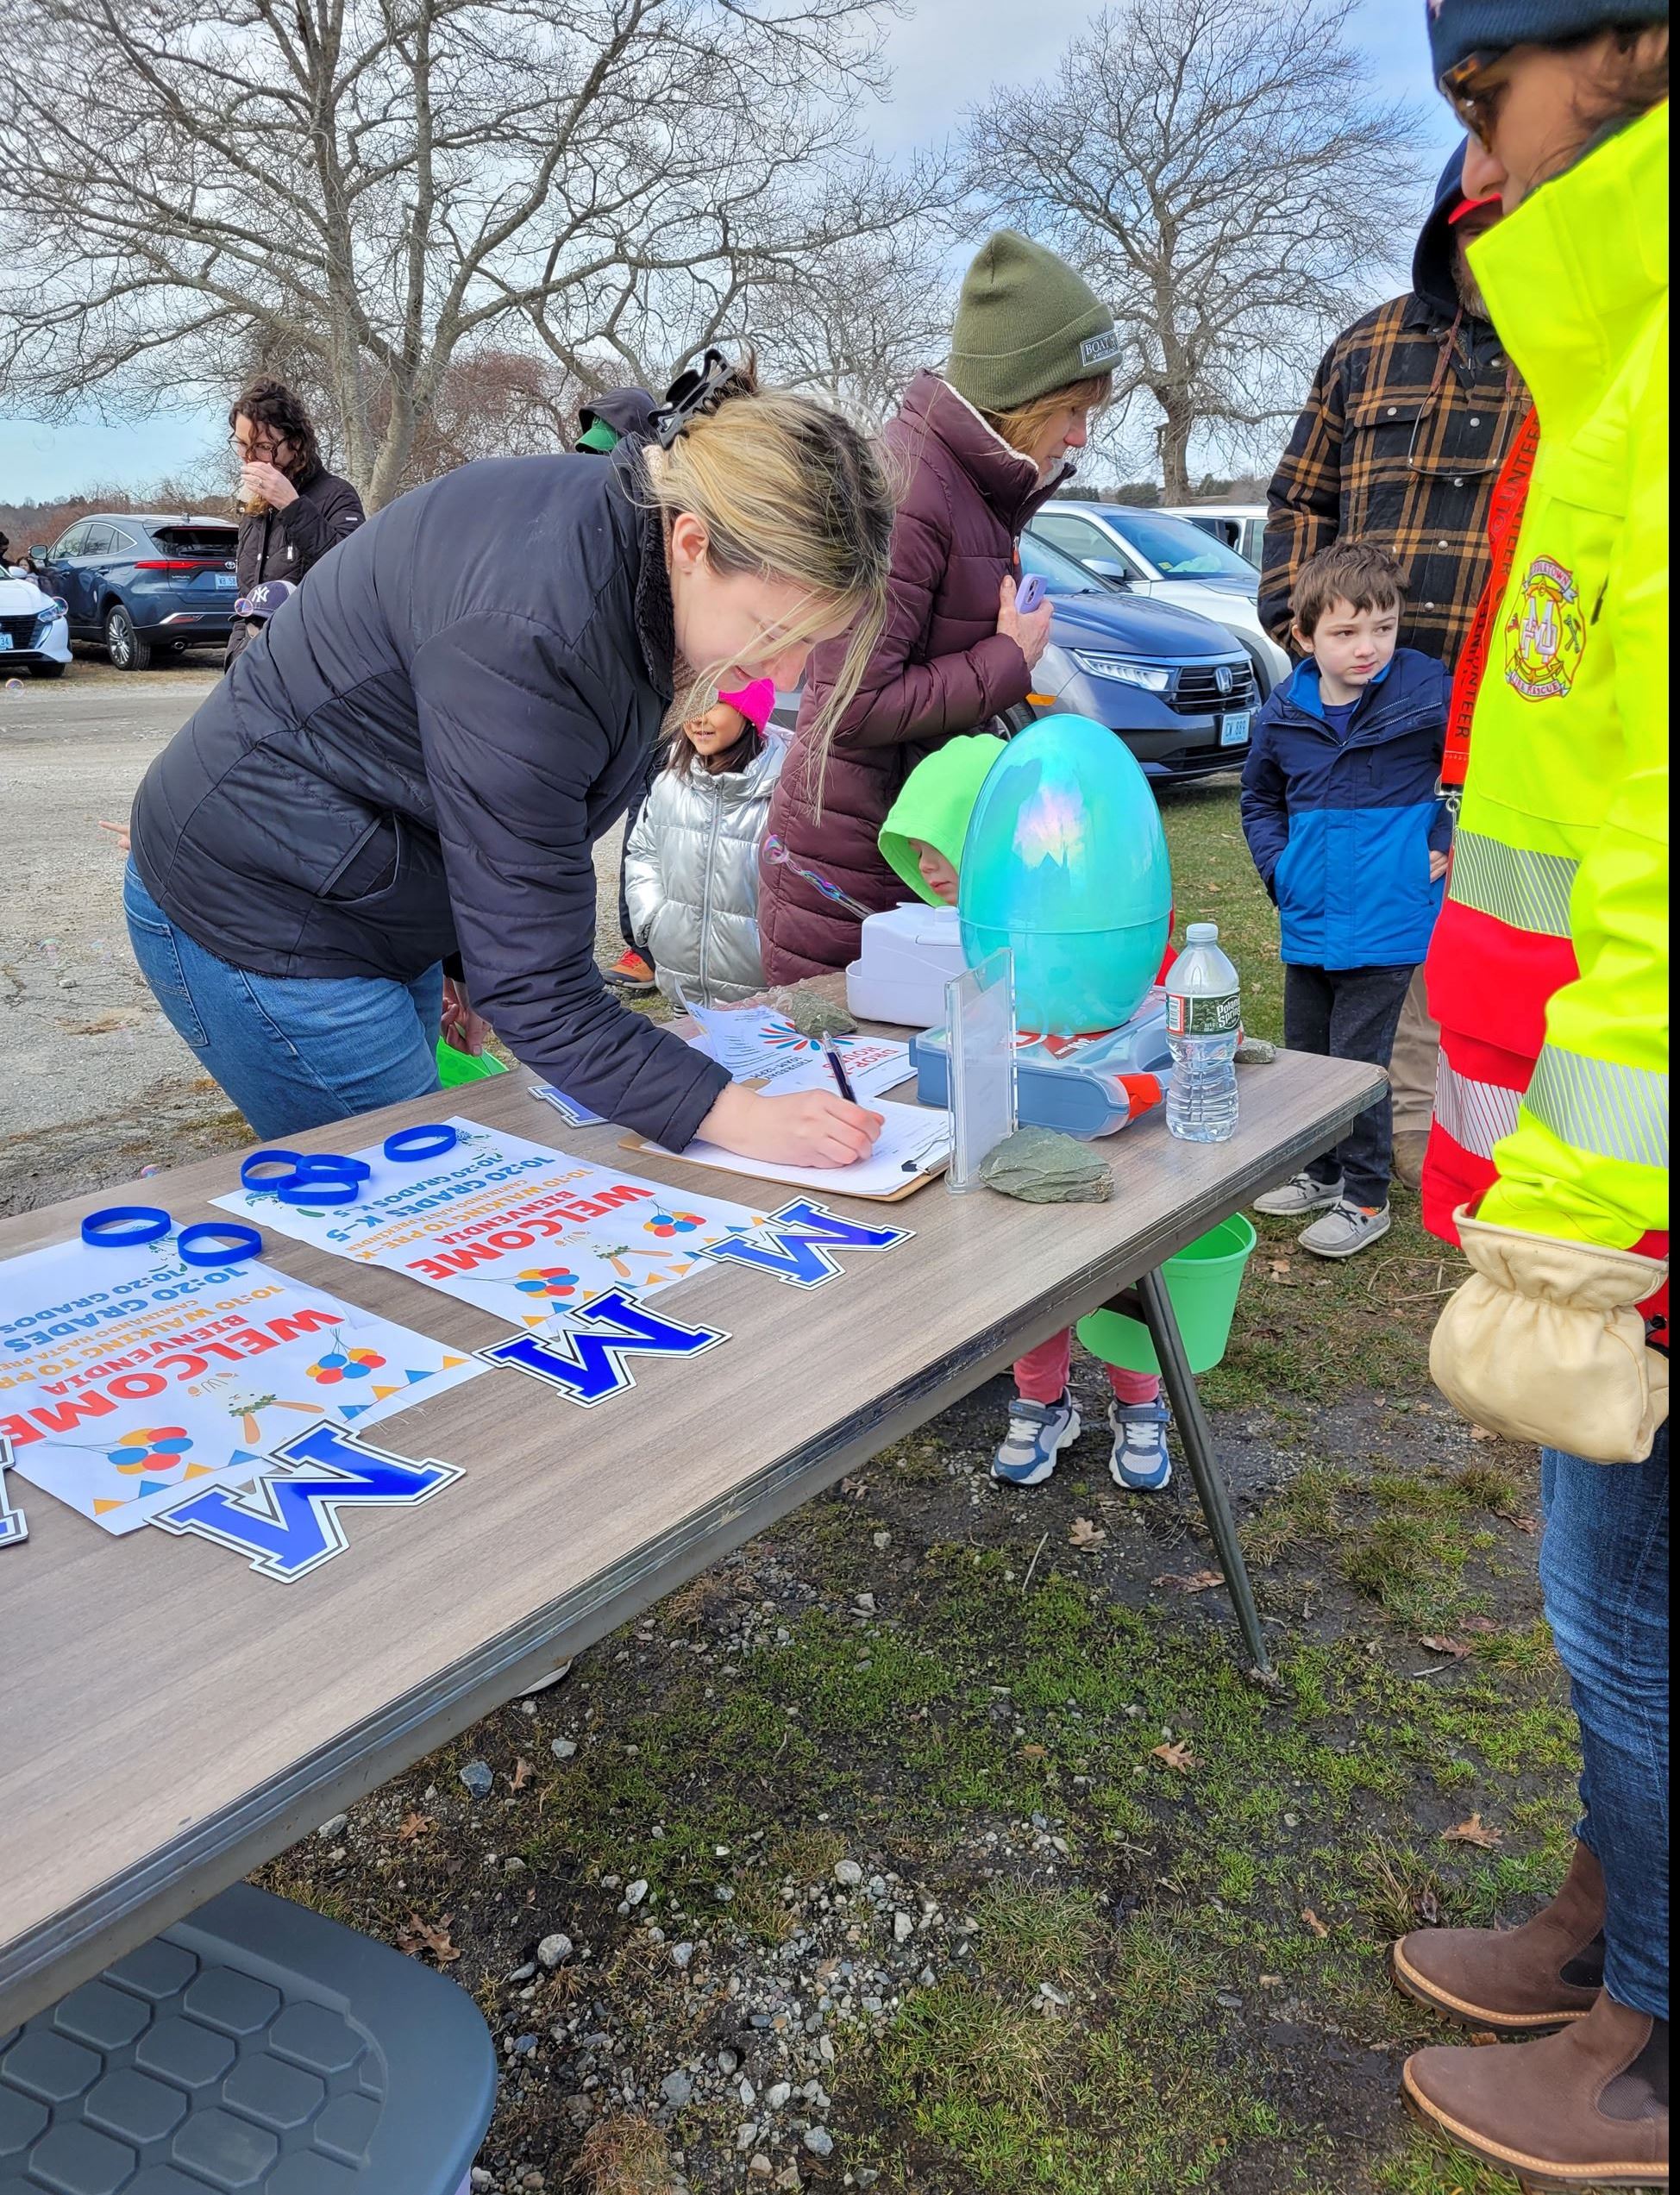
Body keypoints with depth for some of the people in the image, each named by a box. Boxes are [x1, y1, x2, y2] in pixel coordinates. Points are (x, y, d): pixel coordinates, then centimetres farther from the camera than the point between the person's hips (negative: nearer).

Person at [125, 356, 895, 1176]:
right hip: (260, 918, -9)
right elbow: (536, 987, -31)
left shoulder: (625, 525, -5)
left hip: (376, 915, 9)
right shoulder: (529, 635, -34)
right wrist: (741, 1117, -37)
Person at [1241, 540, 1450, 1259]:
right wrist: (1278, 866, 6)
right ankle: (1321, 1172, 36)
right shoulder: (1282, 714, 1)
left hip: (1386, 924, -5)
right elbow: (1260, 799, 19)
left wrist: (1449, 842, -7)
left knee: (1357, 1063, -2)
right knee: (1304, 1055, 16)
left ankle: (1365, 1199, 15)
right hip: (1308, 925, 5)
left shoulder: (1427, 694, -12)